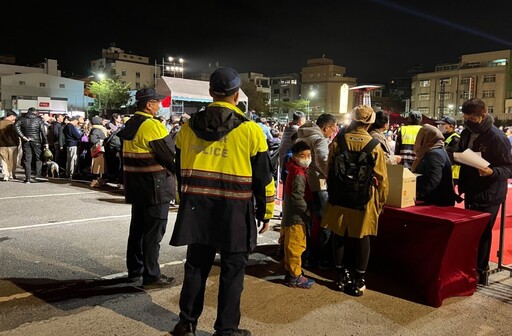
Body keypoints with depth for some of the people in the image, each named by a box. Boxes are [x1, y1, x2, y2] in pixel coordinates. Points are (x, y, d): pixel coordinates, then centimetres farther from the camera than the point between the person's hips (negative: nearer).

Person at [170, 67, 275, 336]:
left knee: (196, 265, 16)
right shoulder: (250, 130, -8)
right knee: (232, 270, 8)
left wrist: (185, 202, 24)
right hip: (235, 212, -4)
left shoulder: (188, 127, 4)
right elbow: (263, 177, -5)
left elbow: (180, 171, 12)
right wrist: (265, 212, 6)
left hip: (196, 209, 4)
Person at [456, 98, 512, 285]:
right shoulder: (466, 133, 4)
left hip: (489, 195, -7)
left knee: (482, 232, 1)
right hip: (471, 191, 7)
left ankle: (481, 271, 14)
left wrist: (492, 172, -34)